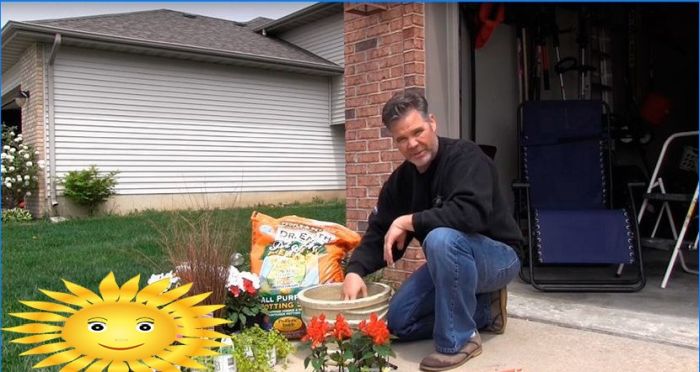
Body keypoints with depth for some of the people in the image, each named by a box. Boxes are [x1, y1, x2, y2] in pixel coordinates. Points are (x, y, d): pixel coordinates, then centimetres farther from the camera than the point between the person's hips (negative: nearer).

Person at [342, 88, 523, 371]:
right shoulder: (401, 180, -1)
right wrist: (355, 270, -20)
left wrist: (408, 221, -30)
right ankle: (484, 310, 12)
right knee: (398, 322, -1)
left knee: (441, 238, -38)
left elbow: (471, 213, -39)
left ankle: (460, 339, -20)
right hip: (451, 262, 8)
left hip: (497, 255, -7)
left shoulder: (465, 155, -22)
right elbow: (379, 233, -2)